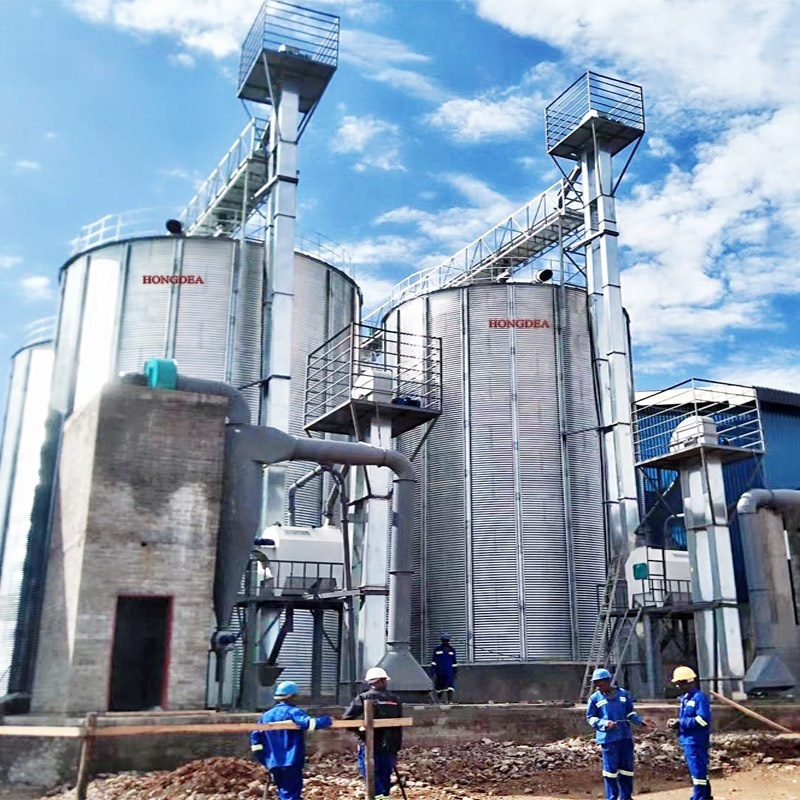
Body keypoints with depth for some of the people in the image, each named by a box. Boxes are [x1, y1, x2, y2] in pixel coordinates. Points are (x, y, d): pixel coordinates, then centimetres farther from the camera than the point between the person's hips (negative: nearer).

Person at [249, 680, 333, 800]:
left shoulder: (266, 715, 13)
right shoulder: (293, 712, -7)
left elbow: (256, 736, 11)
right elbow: (309, 723, -24)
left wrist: (264, 760, 14)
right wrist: (327, 720, -10)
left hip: (274, 764, 7)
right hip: (291, 763, -7)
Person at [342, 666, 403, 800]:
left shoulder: (363, 698, -6)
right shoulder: (395, 699, 7)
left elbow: (346, 718, -13)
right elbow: (399, 727, 10)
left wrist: (359, 729, 3)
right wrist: (396, 749, 16)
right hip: (389, 747, 4)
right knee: (385, 777, 14)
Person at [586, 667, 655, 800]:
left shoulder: (623, 694, 4)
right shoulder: (595, 698, -2)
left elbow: (630, 713, 13)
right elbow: (590, 718, 0)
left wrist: (641, 720, -4)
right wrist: (605, 723, -17)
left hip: (625, 736, 3)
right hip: (608, 738, -3)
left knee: (627, 767, 11)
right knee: (610, 768, 1)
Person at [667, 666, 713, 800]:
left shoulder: (700, 697, -16)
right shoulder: (684, 698, 14)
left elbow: (703, 720, -24)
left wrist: (680, 722, -20)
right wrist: (676, 721, 1)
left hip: (696, 742, -10)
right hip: (687, 741, 10)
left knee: (698, 771, -4)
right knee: (698, 771, 18)